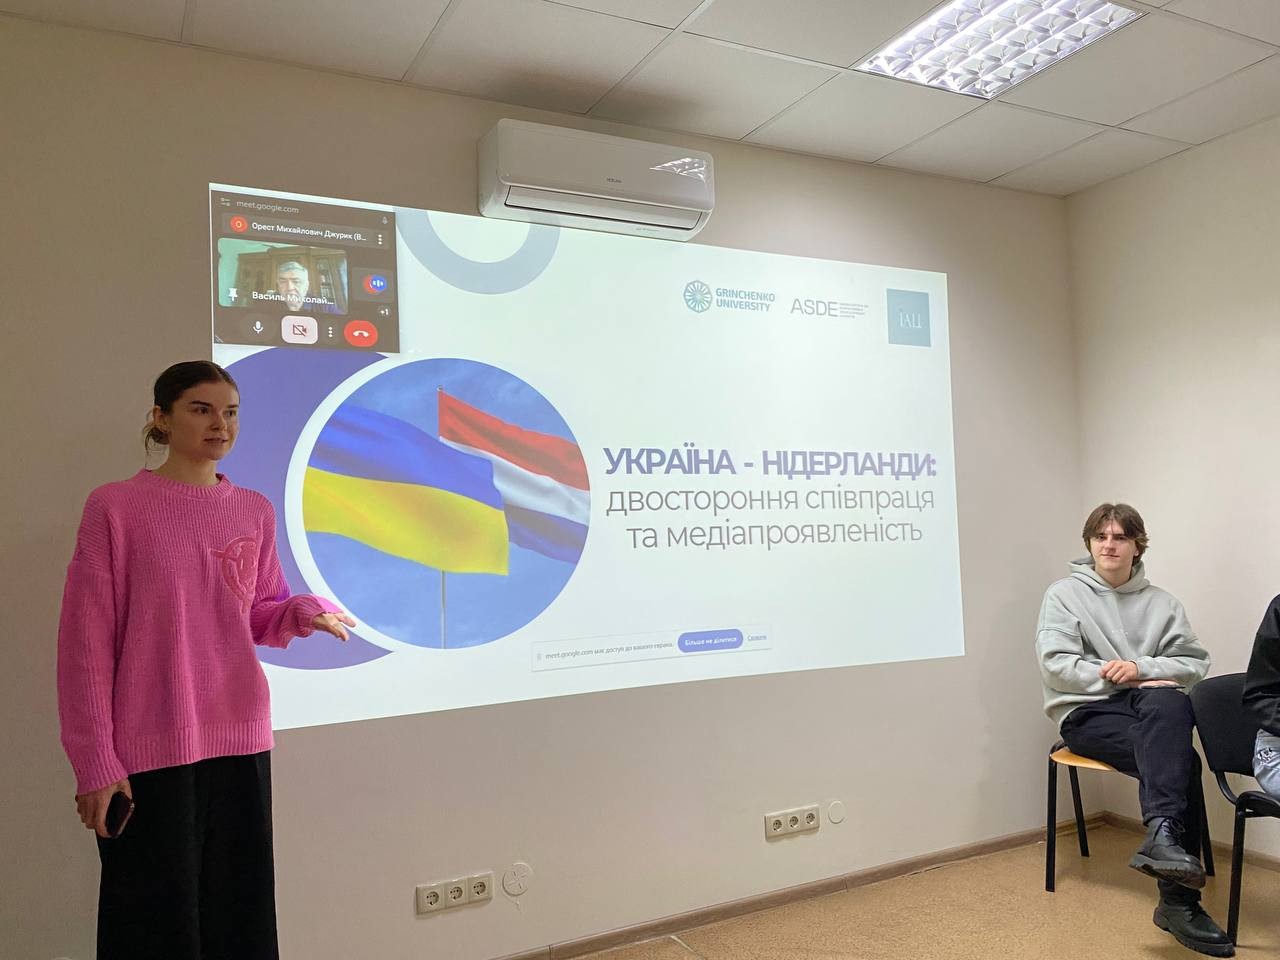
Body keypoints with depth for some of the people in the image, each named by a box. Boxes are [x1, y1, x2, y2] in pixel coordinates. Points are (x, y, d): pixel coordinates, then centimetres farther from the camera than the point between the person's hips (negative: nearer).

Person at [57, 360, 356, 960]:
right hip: (148, 750, -4)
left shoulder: (255, 512, 6)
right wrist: (94, 760, -9)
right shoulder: (115, 507, -7)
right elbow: (86, 643, -7)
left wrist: (305, 611, -9)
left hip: (240, 739, 4)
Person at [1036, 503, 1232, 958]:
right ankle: (1179, 900, -31)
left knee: (1172, 703, -35)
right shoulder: (1064, 593, 3)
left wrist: (1141, 668, -13)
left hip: (1149, 709, 3)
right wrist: (1117, 676, -14)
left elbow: (1195, 663, 5)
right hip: (1086, 712, -3)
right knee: (1181, 759, -29)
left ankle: (1163, 836, -39)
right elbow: (1054, 664, -7)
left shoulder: (1161, 602, 13)